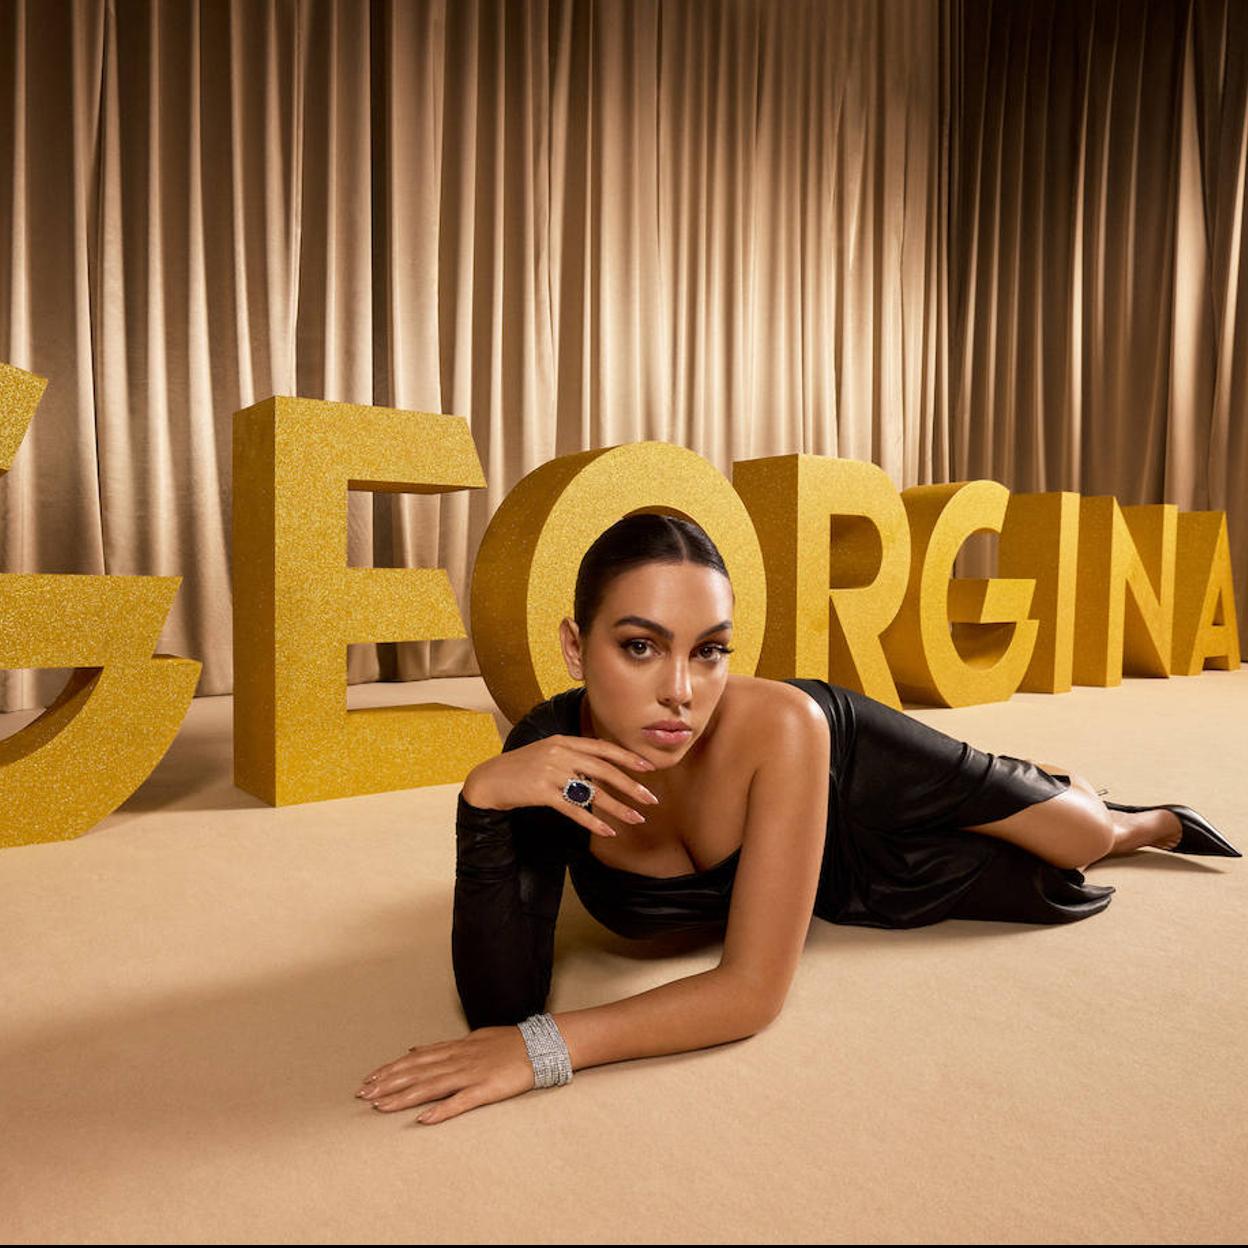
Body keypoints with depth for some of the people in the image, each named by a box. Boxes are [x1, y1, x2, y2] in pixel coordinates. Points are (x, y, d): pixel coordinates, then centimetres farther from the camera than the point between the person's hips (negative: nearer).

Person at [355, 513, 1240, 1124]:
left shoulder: (780, 724, -45)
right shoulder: (548, 753, -36)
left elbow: (756, 989, -43)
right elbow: (500, 1009, -36)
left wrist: (544, 1048, -50)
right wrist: (487, 806, -51)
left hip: (855, 771, -2)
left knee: (1089, 840, 20)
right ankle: (1033, 777, 61)